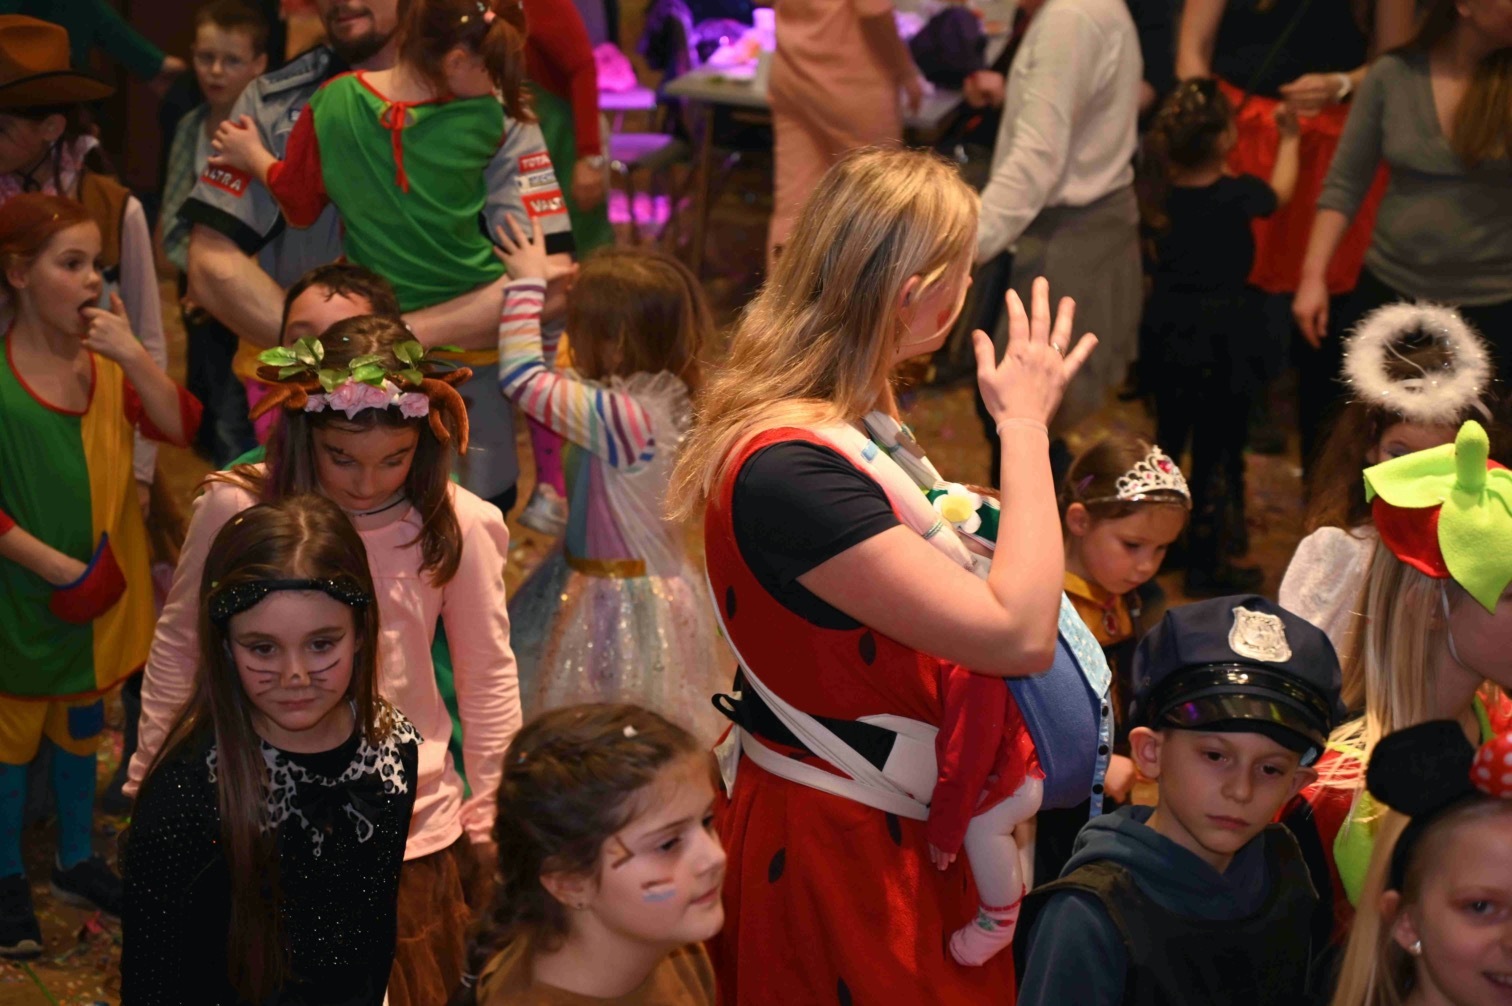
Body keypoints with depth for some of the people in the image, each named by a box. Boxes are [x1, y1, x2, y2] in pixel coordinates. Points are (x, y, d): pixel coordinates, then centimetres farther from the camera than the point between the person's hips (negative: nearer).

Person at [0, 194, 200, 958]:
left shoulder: (107, 363, -2)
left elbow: (181, 427, -12)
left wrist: (133, 357, -24)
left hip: (103, 588, 5)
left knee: (82, 722, 20)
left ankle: (76, 861, 38)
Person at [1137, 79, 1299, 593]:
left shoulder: (1158, 191, -9)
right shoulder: (1236, 194, -17)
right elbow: (1278, 193, 3)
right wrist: (1289, 137, 19)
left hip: (1167, 332, 5)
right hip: (1221, 338, -5)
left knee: (1168, 433, 21)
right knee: (1218, 448, 5)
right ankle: (1207, 564, 10)